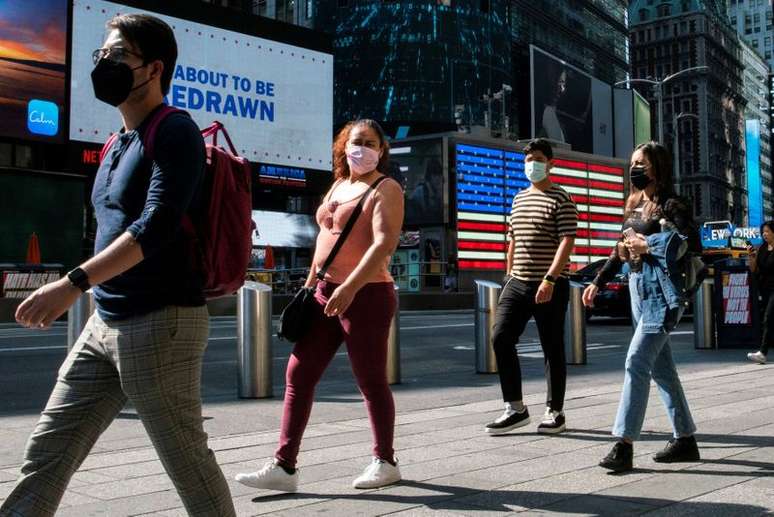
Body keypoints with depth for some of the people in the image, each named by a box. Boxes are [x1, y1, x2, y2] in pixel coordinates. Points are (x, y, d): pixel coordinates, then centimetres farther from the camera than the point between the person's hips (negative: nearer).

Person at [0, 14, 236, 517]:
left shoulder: (174, 132, -9)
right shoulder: (119, 145, 18)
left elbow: (158, 225, -22)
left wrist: (75, 282, -28)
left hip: (162, 323, -9)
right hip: (105, 324, 9)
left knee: (188, 463, 2)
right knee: (44, 459, 8)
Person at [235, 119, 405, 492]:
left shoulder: (386, 189, -7)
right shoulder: (339, 185, 17)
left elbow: (385, 243, -21)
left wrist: (350, 287, -31)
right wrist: (310, 282, 20)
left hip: (366, 296, -8)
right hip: (326, 293, 8)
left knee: (371, 383, 4)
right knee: (297, 376, 3)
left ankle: (385, 462, 22)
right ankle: (284, 467, 7)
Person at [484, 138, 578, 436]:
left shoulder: (560, 199, -5)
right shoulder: (519, 199, 16)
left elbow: (567, 242, -15)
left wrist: (549, 279, -24)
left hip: (550, 286, -6)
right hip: (518, 283, 6)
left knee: (552, 349, 3)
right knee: (501, 338, -7)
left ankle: (555, 412, 17)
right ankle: (515, 408, 3)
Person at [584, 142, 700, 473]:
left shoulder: (671, 205, -5)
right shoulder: (634, 205, 16)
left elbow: (691, 242, -18)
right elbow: (621, 250, 21)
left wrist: (648, 245, -14)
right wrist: (598, 282, 16)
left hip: (661, 290, -8)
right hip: (637, 288, 8)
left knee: (637, 362, -15)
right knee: (661, 368, 11)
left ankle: (624, 444, -13)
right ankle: (685, 440, 22)